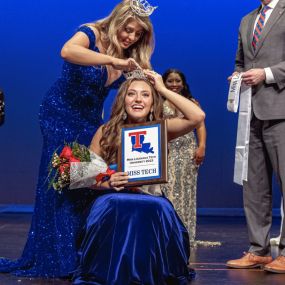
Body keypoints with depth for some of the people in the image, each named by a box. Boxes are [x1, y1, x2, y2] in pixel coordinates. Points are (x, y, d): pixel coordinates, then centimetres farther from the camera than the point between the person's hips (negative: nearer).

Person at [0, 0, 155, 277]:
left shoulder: (130, 57, 2)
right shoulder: (91, 34, -16)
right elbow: (67, 51, -38)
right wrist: (112, 61, -43)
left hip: (90, 121, 6)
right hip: (62, 116, -6)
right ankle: (57, 258, -2)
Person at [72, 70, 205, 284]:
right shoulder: (106, 132, 4)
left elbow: (198, 117, -13)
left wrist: (163, 89, -7)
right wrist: (107, 183, -15)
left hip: (153, 204, 0)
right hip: (114, 204, 0)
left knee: (158, 209, -35)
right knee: (114, 206, -36)